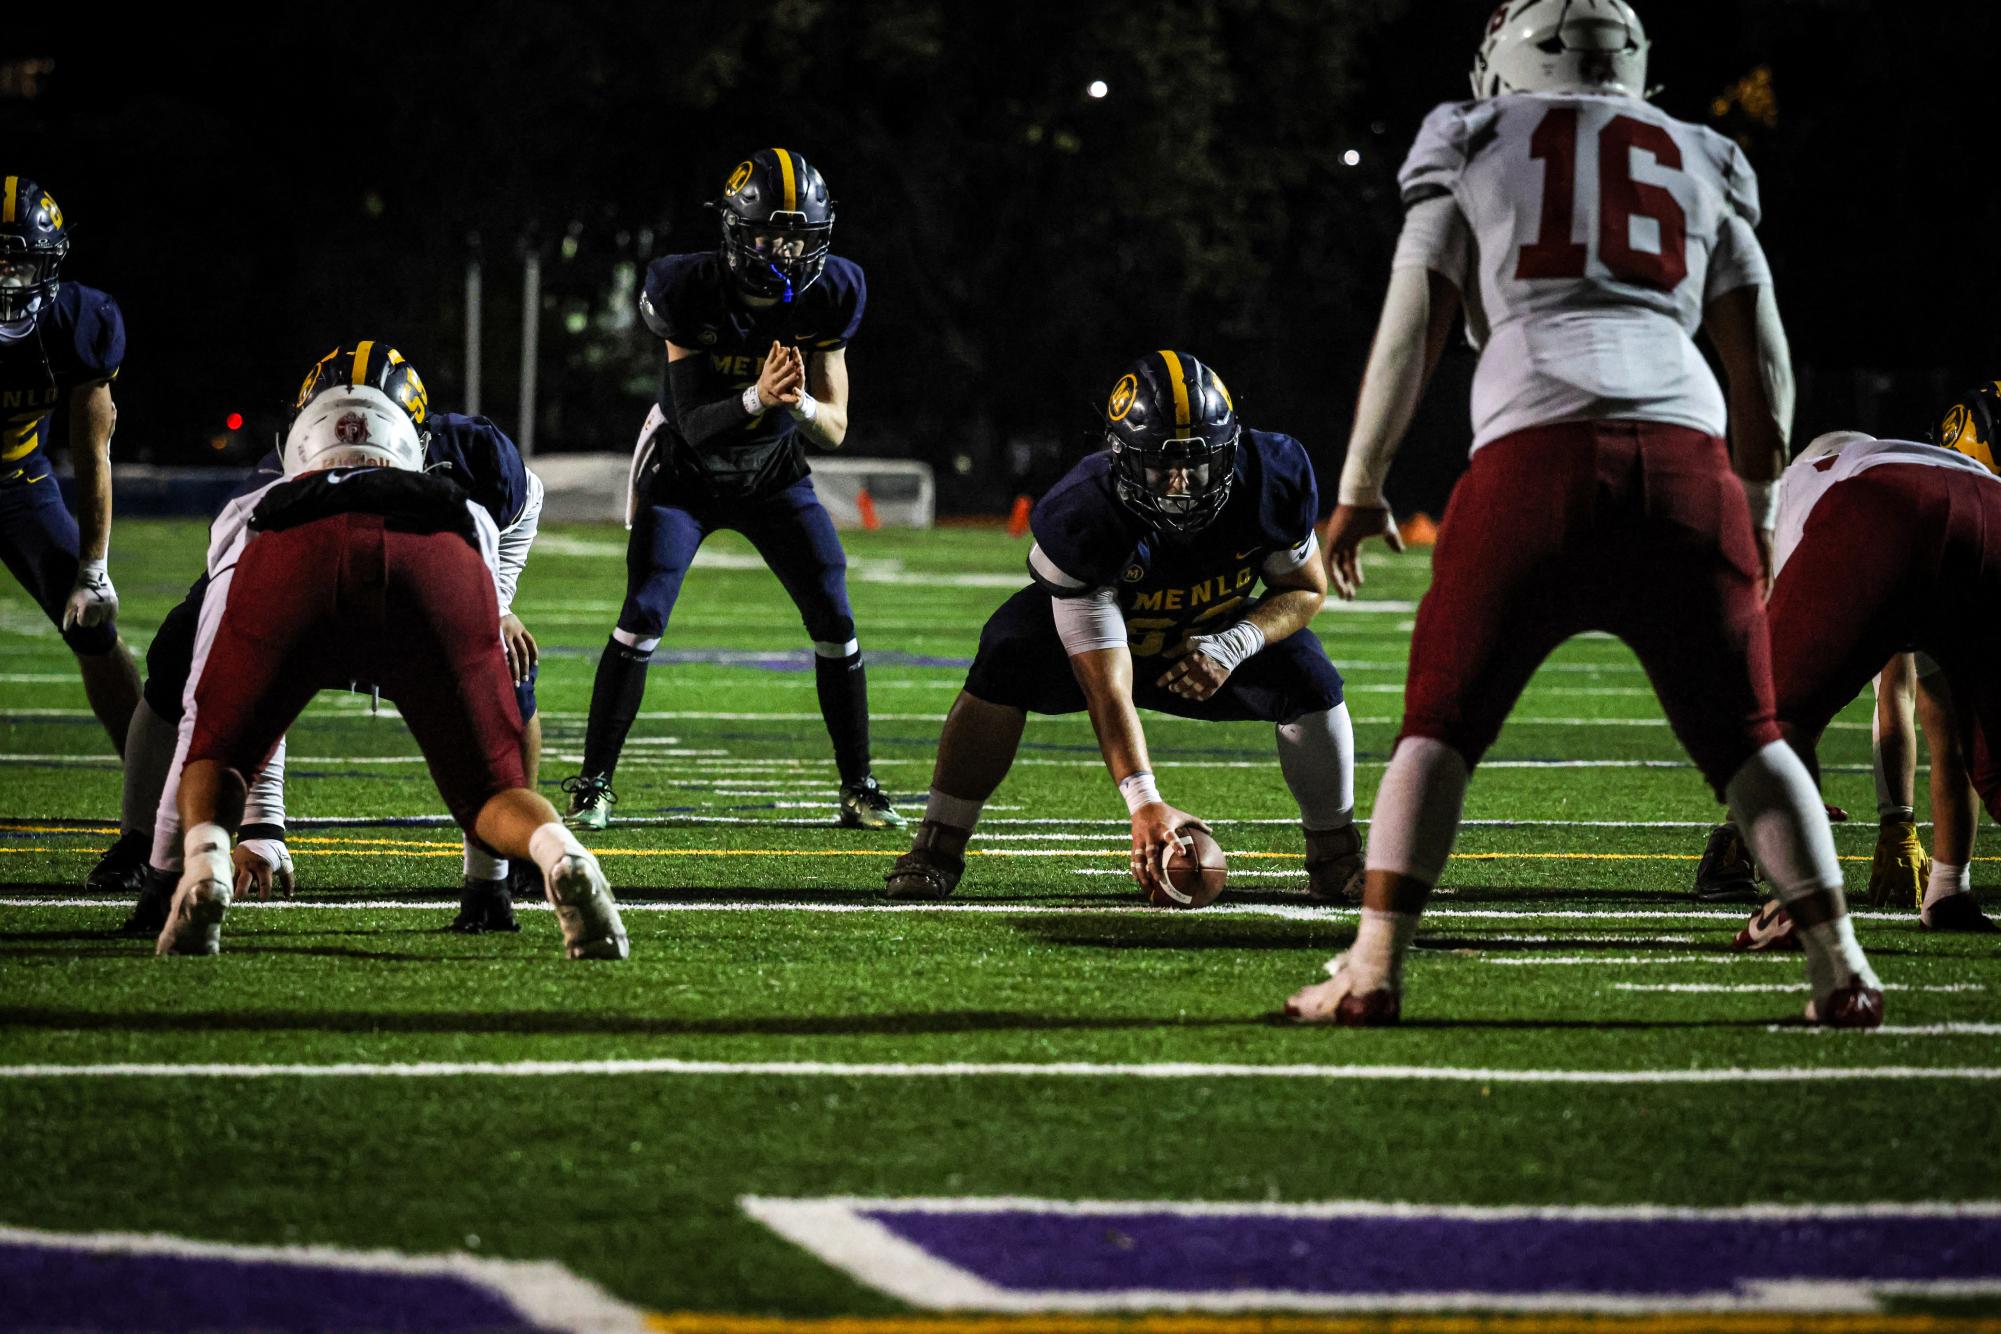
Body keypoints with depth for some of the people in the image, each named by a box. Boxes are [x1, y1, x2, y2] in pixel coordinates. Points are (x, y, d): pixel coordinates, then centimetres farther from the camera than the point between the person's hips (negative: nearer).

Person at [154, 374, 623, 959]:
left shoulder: (248, 515, 46)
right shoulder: (468, 516, 47)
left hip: (298, 561, 0)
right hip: (439, 573, 0)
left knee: (217, 759, 20)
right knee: (487, 786, 13)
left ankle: (203, 866, -13)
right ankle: (562, 859, -20)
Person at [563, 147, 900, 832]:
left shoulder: (828, 295, -19)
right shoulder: (690, 291, -27)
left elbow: (834, 429, -16)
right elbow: (695, 425, -28)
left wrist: (799, 402, -38)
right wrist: (758, 397, -46)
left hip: (775, 475, 3)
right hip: (685, 472, -3)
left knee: (835, 621, -6)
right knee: (643, 616, -15)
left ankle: (859, 789, 7)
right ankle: (593, 784, -3)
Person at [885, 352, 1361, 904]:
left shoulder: (1274, 477, -29)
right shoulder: (1079, 520, -39)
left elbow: (1306, 589, -10)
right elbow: (1107, 689, -40)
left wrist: (1234, 645, -30)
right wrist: (1144, 802, -51)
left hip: (1214, 636, 3)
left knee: (1307, 675, -23)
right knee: (1006, 662, -32)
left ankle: (1337, 859, -1)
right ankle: (938, 847, -17)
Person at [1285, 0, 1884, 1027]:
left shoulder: (1473, 145, 18)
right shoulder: (1701, 164, 24)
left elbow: (1411, 328, 13)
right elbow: (1762, 363, 23)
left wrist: (1358, 490, 20)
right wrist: (1758, 510, 33)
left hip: (1535, 453, -2)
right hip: (1684, 453, 2)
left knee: (1440, 729, 5)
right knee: (1744, 739, 12)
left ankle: (1373, 970, -6)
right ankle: (1839, 968, 5)